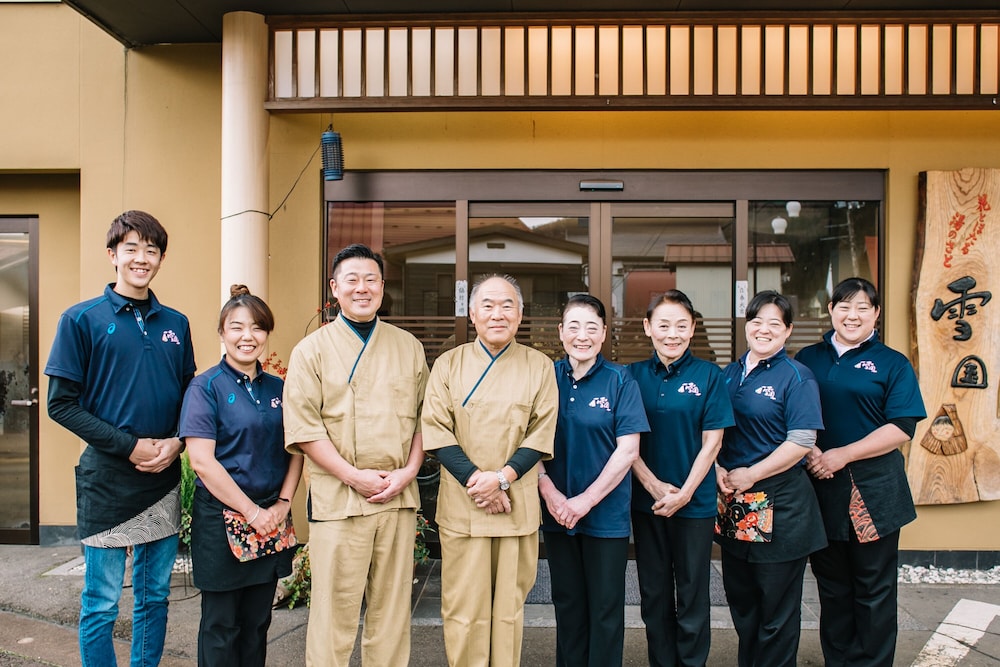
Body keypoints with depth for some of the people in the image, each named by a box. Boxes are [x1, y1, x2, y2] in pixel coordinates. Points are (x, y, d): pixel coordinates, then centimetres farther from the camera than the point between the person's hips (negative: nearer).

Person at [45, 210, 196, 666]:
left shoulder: (175, 324, 8)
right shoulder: (82, 319, -4)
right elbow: (61, 403, -7)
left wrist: (176, 442, -7)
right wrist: (129, 446, -14)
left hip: (165, 478, 4)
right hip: (107, 480, -4)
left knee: (154, 595, 15)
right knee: (101, 603, 6)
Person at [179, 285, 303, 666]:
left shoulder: (278, 389, 6)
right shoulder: (206, 387, -9)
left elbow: (295, 450, 8)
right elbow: (202, 461, -15)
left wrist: (282, 503, -5)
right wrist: (251, 511, -14)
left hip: (270, 519, 5)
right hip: (221, 517, -4)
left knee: (257, 623, 15)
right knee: (221, 625, 10)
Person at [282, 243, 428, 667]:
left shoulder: (409, 347, 11)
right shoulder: (312, 350, 1)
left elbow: (423, 416, 11)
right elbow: (302, 426, -6)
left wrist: (408, 471, -4)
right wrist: (353, 476, -12)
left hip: (399, 497, 3)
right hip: (337, 500, -3)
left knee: (392, 609, 12)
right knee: (334, 611, 4)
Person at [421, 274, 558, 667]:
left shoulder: (540, 366, 5)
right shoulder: (449, 363, 4)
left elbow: (542, 433, 0)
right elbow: (437, 429, -2)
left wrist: (502, 478, -13)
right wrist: (476, 481, -12)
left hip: (518, 503, 1)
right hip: (461, 502, 0)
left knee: (510, 604, 10)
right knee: (464, 605, 4)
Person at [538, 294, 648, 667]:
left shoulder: (620, 381, -6)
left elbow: (628, 449, -10)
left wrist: (586, 501, -14)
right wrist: (549, 492, -12)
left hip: (606, 513, -2)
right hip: (557, 513, 2)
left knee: (605, 609, 10)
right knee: (567, 604, 16)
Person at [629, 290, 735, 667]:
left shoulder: (709, 375, -4)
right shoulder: (634, 375, 1)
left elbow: (712, 442, -5)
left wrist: (684, 493, -12)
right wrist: (654, 486, -11)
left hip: (695, 502, -2)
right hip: (646, 502, 2)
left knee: (692, 597, 9)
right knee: (654, 594, 13)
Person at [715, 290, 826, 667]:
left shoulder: (796, 377, -8)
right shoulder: (730, 374, 9)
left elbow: (802, 441, -15)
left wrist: (751, 475, -15)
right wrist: (718, 469, -3)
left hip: (779, 505, -5)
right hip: (733, 504, 6)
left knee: (777, 607, 9)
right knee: (740, 598, 18)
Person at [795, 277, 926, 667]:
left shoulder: (892, 364, -1)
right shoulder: (808, 360, 8)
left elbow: (902, 427, -9)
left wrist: (844, 454, -16)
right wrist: (807, 451, -10)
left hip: (873, 491, -3)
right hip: (820, 487, 3)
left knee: (873, 590, 8)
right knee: (831, 589, 15)